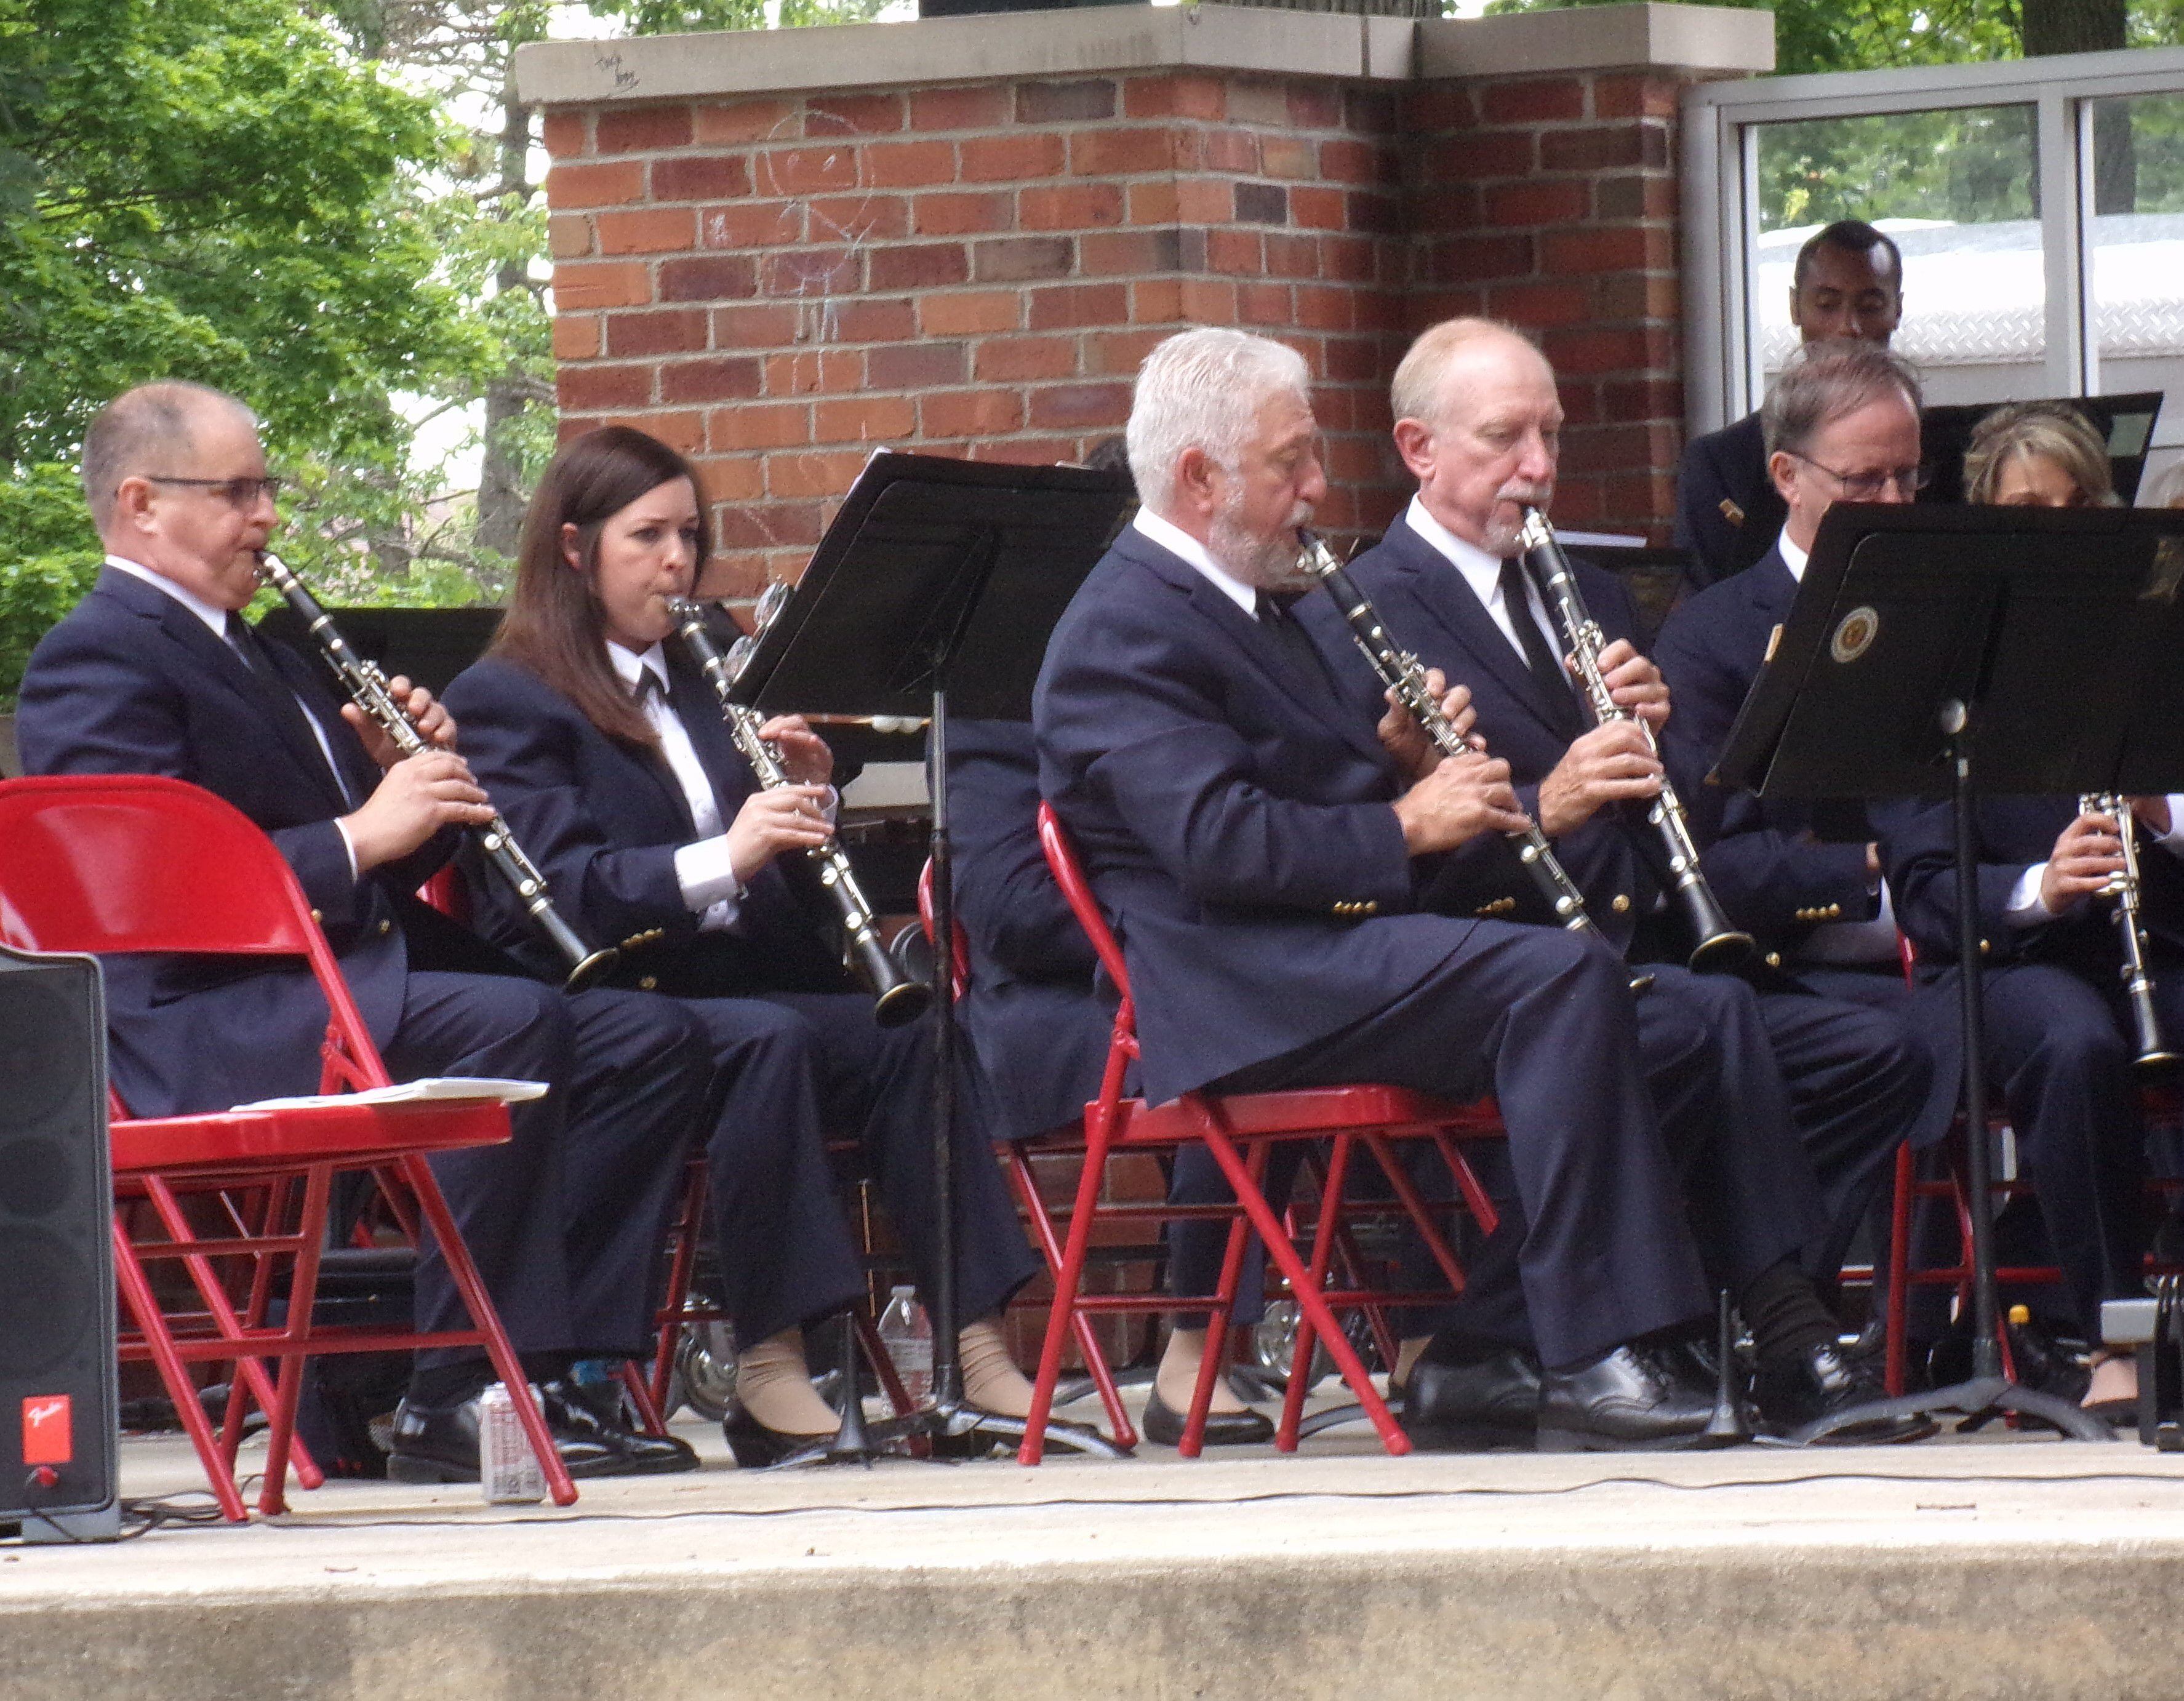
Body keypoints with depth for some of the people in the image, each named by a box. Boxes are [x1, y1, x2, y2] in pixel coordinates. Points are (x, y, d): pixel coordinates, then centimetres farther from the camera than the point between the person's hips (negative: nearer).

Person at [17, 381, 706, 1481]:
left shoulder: (257, 658, 26)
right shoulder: (97, 662, -6)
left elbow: (385, 865, 27)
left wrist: (416, 781, 6)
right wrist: (361, 835, -20)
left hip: (350, 987, 10)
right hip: (206, 1032, -10)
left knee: (648, 1040, -1)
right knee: (509, 1022, -32)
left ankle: (547, 1363, -9)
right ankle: (458, 1399, -30)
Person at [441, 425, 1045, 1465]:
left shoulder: (698, 687, 23)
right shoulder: (503, 704, 1)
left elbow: (783, 893, 21)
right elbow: (554, 892, -15)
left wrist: (805, 803, 0)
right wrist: (719, 861, -28)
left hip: (741, 982, 6)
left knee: (905, 1034, -23)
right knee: (766, 1039, -35)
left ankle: (973, 1342, -31)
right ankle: (769, 1371, -36)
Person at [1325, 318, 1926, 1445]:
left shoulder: (1587, 599, 23)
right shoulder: (1356, 622, -2)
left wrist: (1654, 728, -3)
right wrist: (1539, 812, -27)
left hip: (1634, 960, 8)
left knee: (1876, 1055, -12)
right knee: (1714, 1020, -33)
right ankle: (1787, 1347, -25)